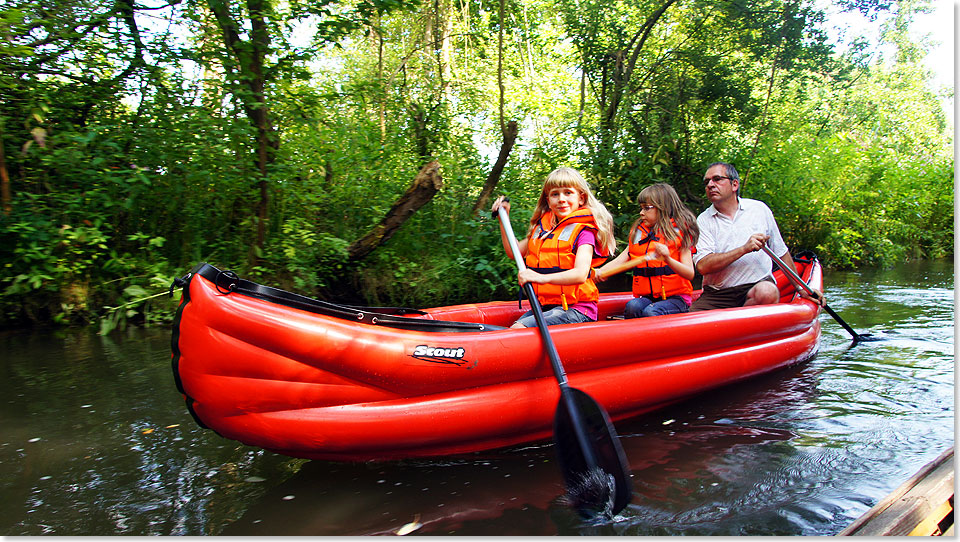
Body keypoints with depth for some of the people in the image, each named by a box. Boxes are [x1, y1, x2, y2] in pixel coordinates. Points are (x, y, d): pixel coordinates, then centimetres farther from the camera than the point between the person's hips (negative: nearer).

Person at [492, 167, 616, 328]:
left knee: (518, 330, -26)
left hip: (576, 309, -7)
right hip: (543, 306, 7)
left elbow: (580, 274, -22)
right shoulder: (541, 228, 17)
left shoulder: (583, 231, -6)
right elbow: (514, 251, 29)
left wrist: (543, 278, -38)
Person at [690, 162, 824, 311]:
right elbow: (702, 266, -11)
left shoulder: (759, 209, 10)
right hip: (716, 295, -2)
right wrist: (744, 249, -18)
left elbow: (781, 252, 19)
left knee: (766, 292, -34)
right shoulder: (703, 220, 4)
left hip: (759, 284, 3)